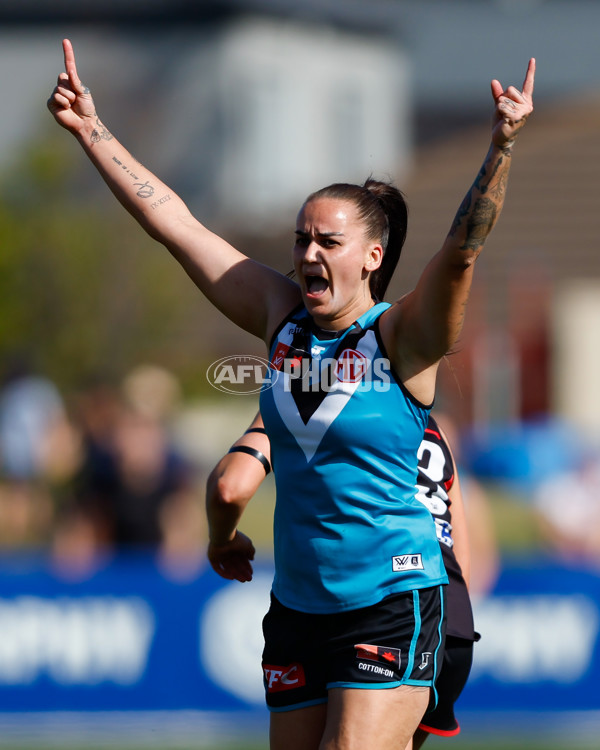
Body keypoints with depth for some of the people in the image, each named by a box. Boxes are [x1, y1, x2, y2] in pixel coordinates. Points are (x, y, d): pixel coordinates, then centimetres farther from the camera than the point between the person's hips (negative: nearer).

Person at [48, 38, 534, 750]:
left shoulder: (400, 338, -7)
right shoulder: (282, 320, 6)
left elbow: (461, 250, -24)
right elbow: (174, 224, 9)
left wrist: (502, 148, -38)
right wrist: (90, 130, 10)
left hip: (392, 604, -6)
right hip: (297, 604, 6)